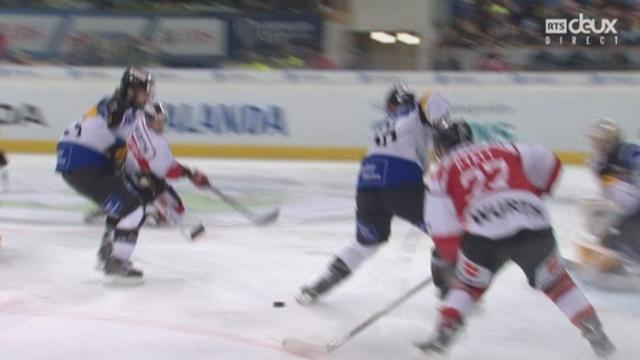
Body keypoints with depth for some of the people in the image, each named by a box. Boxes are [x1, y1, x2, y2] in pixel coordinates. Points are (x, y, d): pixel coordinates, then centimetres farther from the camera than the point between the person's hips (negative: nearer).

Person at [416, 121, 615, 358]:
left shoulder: (444, 173, 19)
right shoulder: (503, 151, 26)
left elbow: (443, 229, 13)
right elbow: (549, 163, 26)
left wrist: (453, 258, 29)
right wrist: (535, 195, 39)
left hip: (484, 235, -2)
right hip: (534, 227, 2)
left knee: (469, 285, 24)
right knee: (555, 282, 24)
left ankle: (444, 332, 9)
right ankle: (595, 334, 19)